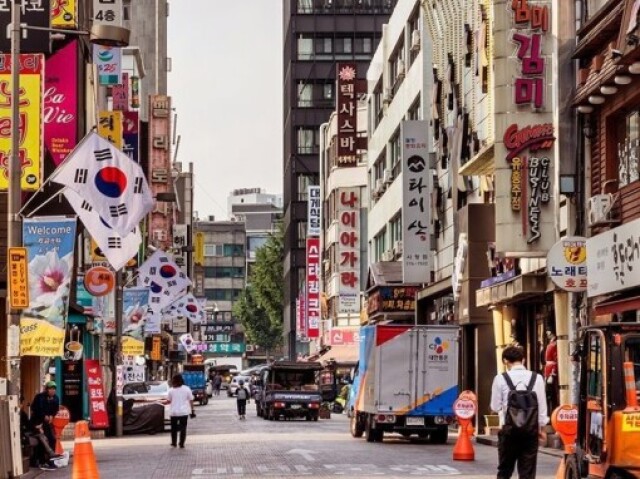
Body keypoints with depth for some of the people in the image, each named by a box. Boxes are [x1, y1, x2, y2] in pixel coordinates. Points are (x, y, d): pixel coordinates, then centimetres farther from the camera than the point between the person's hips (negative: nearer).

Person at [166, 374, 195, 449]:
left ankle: (173, 443, 19)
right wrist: (192, 410, 5)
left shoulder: (171, 390, -3)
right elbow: (191, 400, -2)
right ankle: (182, 444, 3)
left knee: (174, 428, 15)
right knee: (183, 428, 6)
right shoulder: (186, 389, -2)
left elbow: (169, 401, 1)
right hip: (184, 412, 0)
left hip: (174, 412, 0)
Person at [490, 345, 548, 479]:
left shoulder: (501, 379, -6)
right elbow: (542, 405, 2)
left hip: (509, 429, -1)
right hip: (531, 429, 1)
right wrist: (542, 428, 13)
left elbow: (495, 406, 0)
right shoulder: (537, 378, -1)